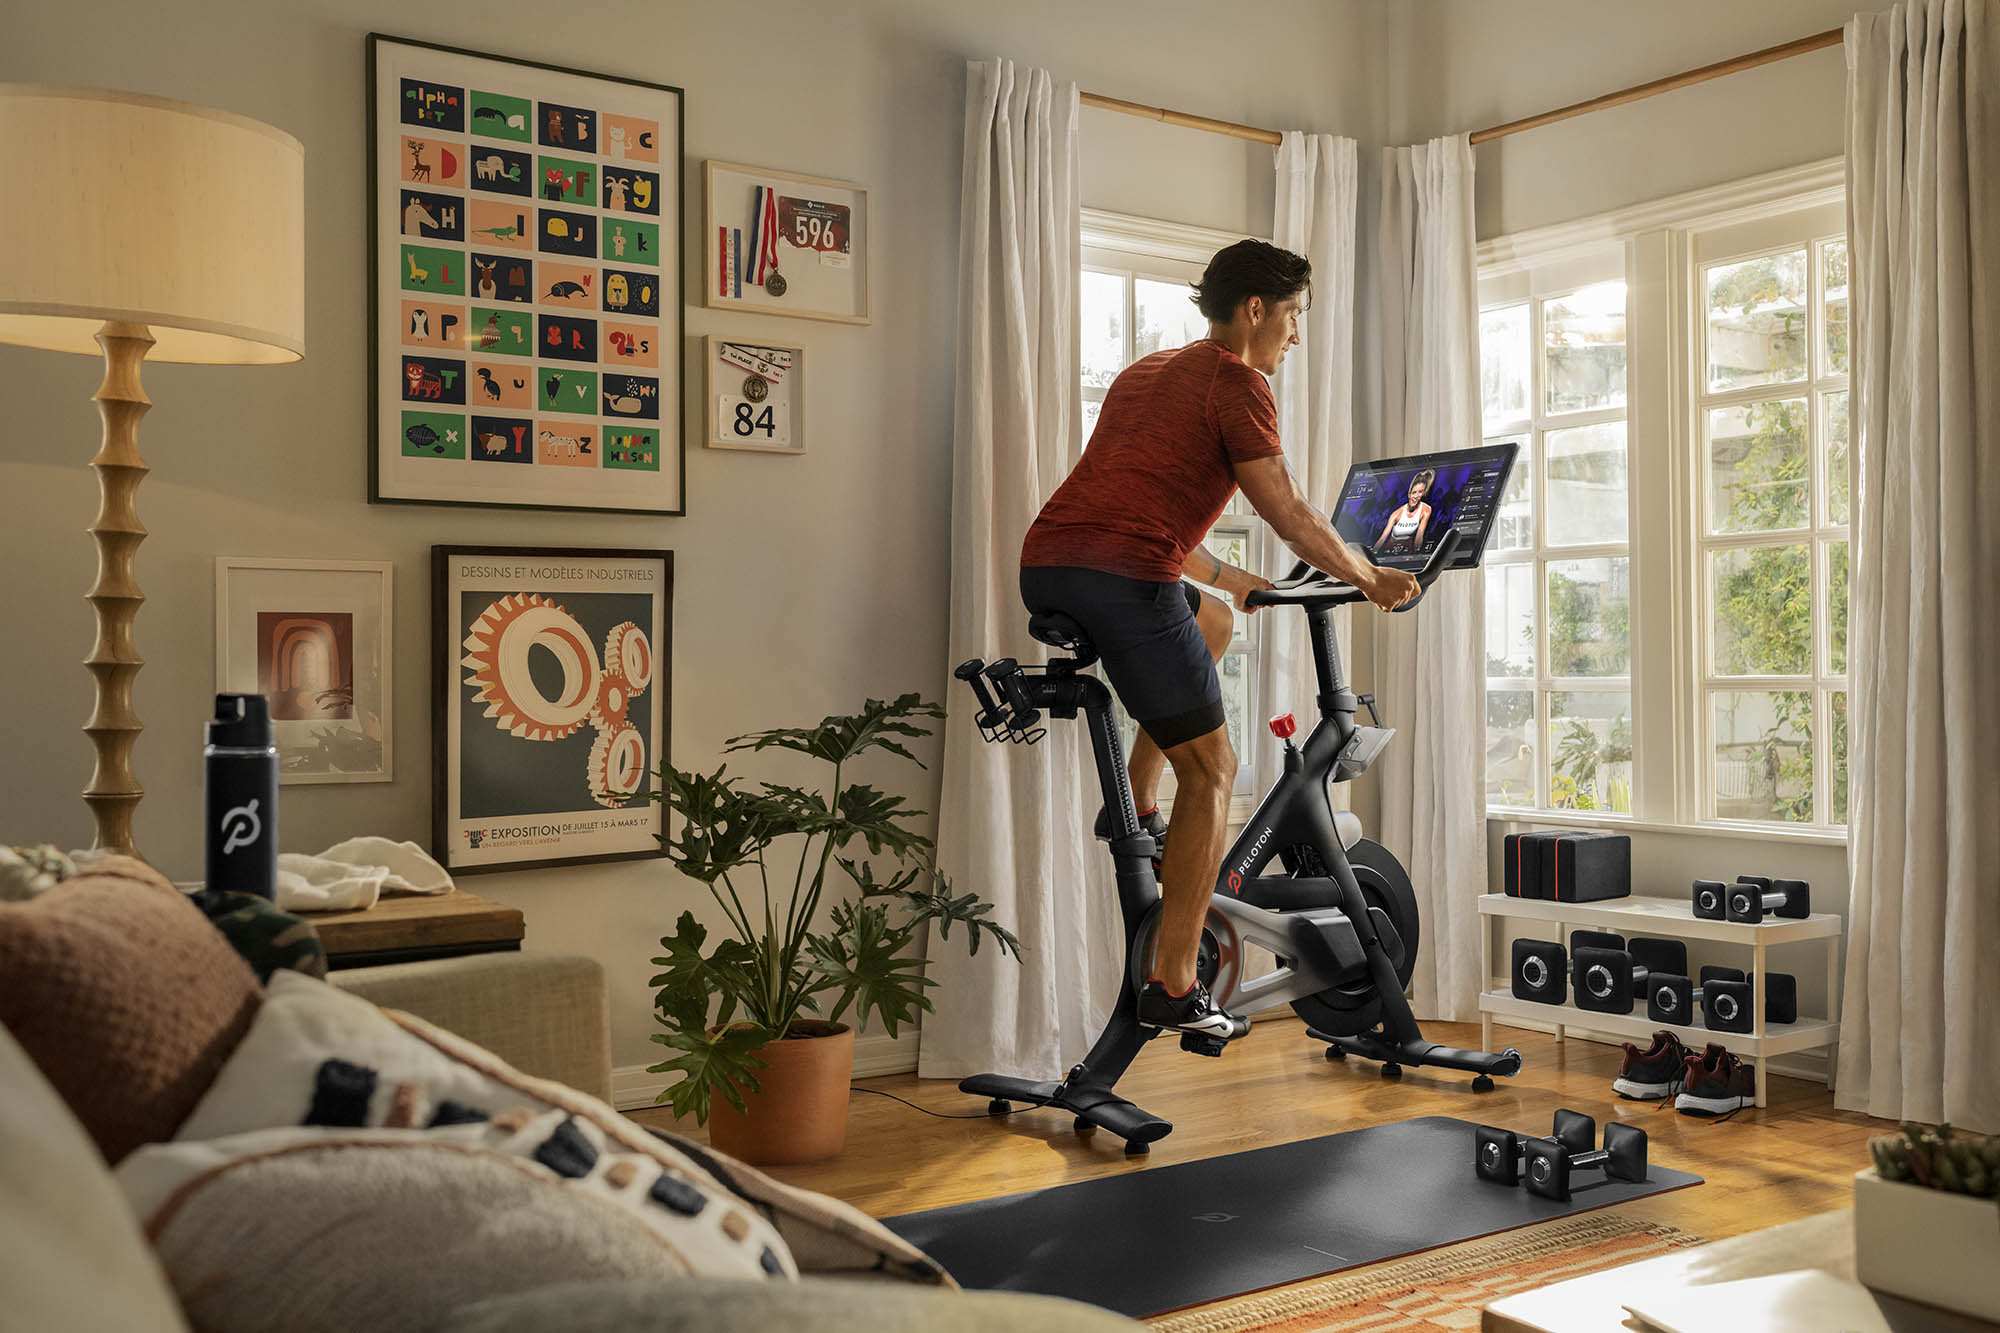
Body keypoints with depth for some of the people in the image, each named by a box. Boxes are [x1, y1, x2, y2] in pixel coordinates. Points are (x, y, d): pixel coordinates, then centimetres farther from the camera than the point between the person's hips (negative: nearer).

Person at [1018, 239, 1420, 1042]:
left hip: (1044, 569, 8)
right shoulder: (1235, 382, 2)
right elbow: (1287, 512, -4)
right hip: (1121, 580, -8)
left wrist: (1232, 580, 41)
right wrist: (1368, 577, 11)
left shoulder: (1146, 372, 28)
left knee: (1212, 621, 34)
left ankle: (1136, 806, 23)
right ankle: (1173, 990, 3)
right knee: (1210, 770, 5)